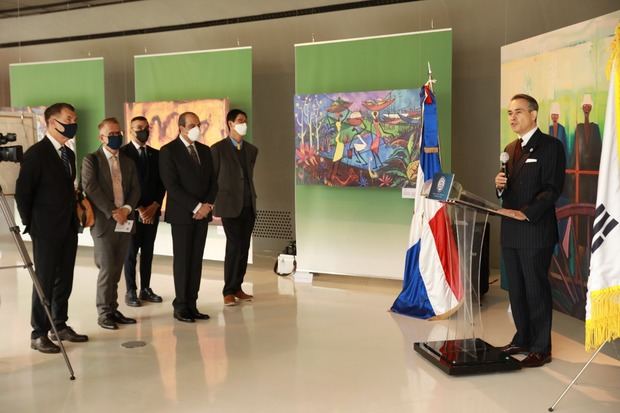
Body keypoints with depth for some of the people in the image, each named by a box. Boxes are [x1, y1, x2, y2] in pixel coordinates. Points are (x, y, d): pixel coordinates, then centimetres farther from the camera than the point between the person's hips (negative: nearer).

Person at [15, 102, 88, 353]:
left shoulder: (69, 154, 13)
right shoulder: (36, 153, -11)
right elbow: (22, 193, -10)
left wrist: (75, 214, 9)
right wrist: (31, 224, -6)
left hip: (68, 229, 7)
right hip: (46, 230, -7)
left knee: (64, 280, 12)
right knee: (45, 282, -1)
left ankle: (60, 326, 24)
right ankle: (39, 334, 9)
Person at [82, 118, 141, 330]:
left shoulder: (128, 161, 16)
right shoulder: (91, 160, 0)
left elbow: (135, 189, 9)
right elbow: (90, 189, -11)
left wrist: (126, 209, -9)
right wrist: (112, 212, -16)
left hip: (125, 221, 5)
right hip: (103, 222, -5)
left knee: (117, 269, 8)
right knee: (107, 269, -5)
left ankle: (113, 309, 16)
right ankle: (104, 313, 5)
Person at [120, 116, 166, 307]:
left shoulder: (155, 154, 12)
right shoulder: (123, 153, -4)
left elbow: (161, 182, 10)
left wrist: (155, 206, -4)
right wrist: (138, 208, -12)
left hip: (152, 210, 5)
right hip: (132, 211, -4)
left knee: (148, 251, 8)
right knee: (131, 252, 1)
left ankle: (146, 289, 17)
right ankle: (131, 292, 8)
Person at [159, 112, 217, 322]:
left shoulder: (205, 150, 13)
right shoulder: (168, 151, -6)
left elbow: (212, 181, 12)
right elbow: (172, 186, -13)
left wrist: (207, 205, -5)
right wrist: (195, 207, -16)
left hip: (202, 213, 5)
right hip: (182, 214, -5)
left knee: (196, 260, 6)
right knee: (182, 260, -2)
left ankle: (192, 305, 11)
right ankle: (180, 307, 6)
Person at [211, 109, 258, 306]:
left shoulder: (252, 150, 13)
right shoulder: (218, 149, -2)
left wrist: (252, 199, 14)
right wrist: (212, 204, -1)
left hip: (248, 206, 5)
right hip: (230, 206, -5)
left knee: (244, 247, 6)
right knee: (234, 246, -9)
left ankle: (237, 287, 15)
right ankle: (228, 291, 1)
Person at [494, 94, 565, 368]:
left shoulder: (550, 146, -7)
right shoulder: (510, 149, 17)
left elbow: (552, 189, -14)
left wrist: (526, 213, -25)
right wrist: (499, 186, 1)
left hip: (536, 231, -7)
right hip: (510, 232, 8)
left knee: (536, 290, -1)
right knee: (516, 289, 14)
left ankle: (541, 349, 10)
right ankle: (523, 339, 26)